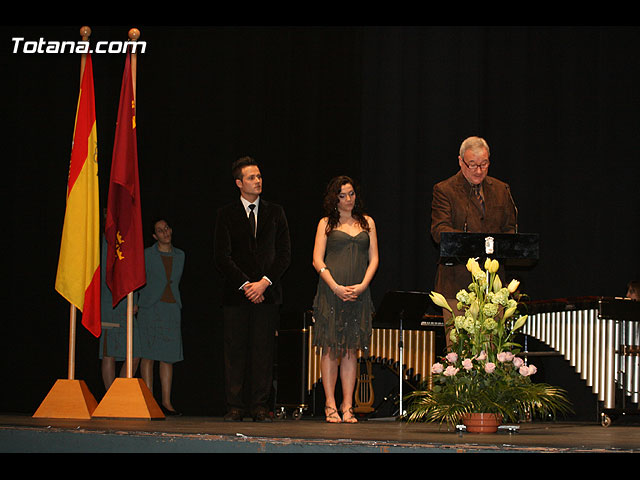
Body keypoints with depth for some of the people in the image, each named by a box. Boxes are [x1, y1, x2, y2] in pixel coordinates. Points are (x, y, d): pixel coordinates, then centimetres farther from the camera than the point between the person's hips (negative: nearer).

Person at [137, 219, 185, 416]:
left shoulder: (180, 255, 13)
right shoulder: (147, 255, 1)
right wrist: (139, 303, 0)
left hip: (172, 309, 4)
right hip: (150, 309, -4)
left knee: (168, 356, 2)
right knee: (148, 354, -6)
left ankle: (166, 401, 4)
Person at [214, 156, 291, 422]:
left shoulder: (275, 213, 11)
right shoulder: (226, 214, 6)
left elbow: (284, 254, 5)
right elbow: (222, 257, -1)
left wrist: (264, 283, -8)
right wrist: (245, 284, -11)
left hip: (267, 292, 1)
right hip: (236, 294, -1)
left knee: (263, 350, -1)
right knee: (235, 350, -1)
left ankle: (260, 406, 2)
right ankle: (235, 407, 2)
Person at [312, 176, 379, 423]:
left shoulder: (366, 222, 14)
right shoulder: (326, 223, 7)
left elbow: (373, 258, 11)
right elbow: (317, 260, 0)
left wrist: (362, 285, -5)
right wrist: (336, 287, -12)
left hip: (358, 294, 2)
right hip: (331, 292, -2)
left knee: (351, 349, 2)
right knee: (330, 349, -4)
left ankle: (347, 407, 2)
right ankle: (330, 405, 0)